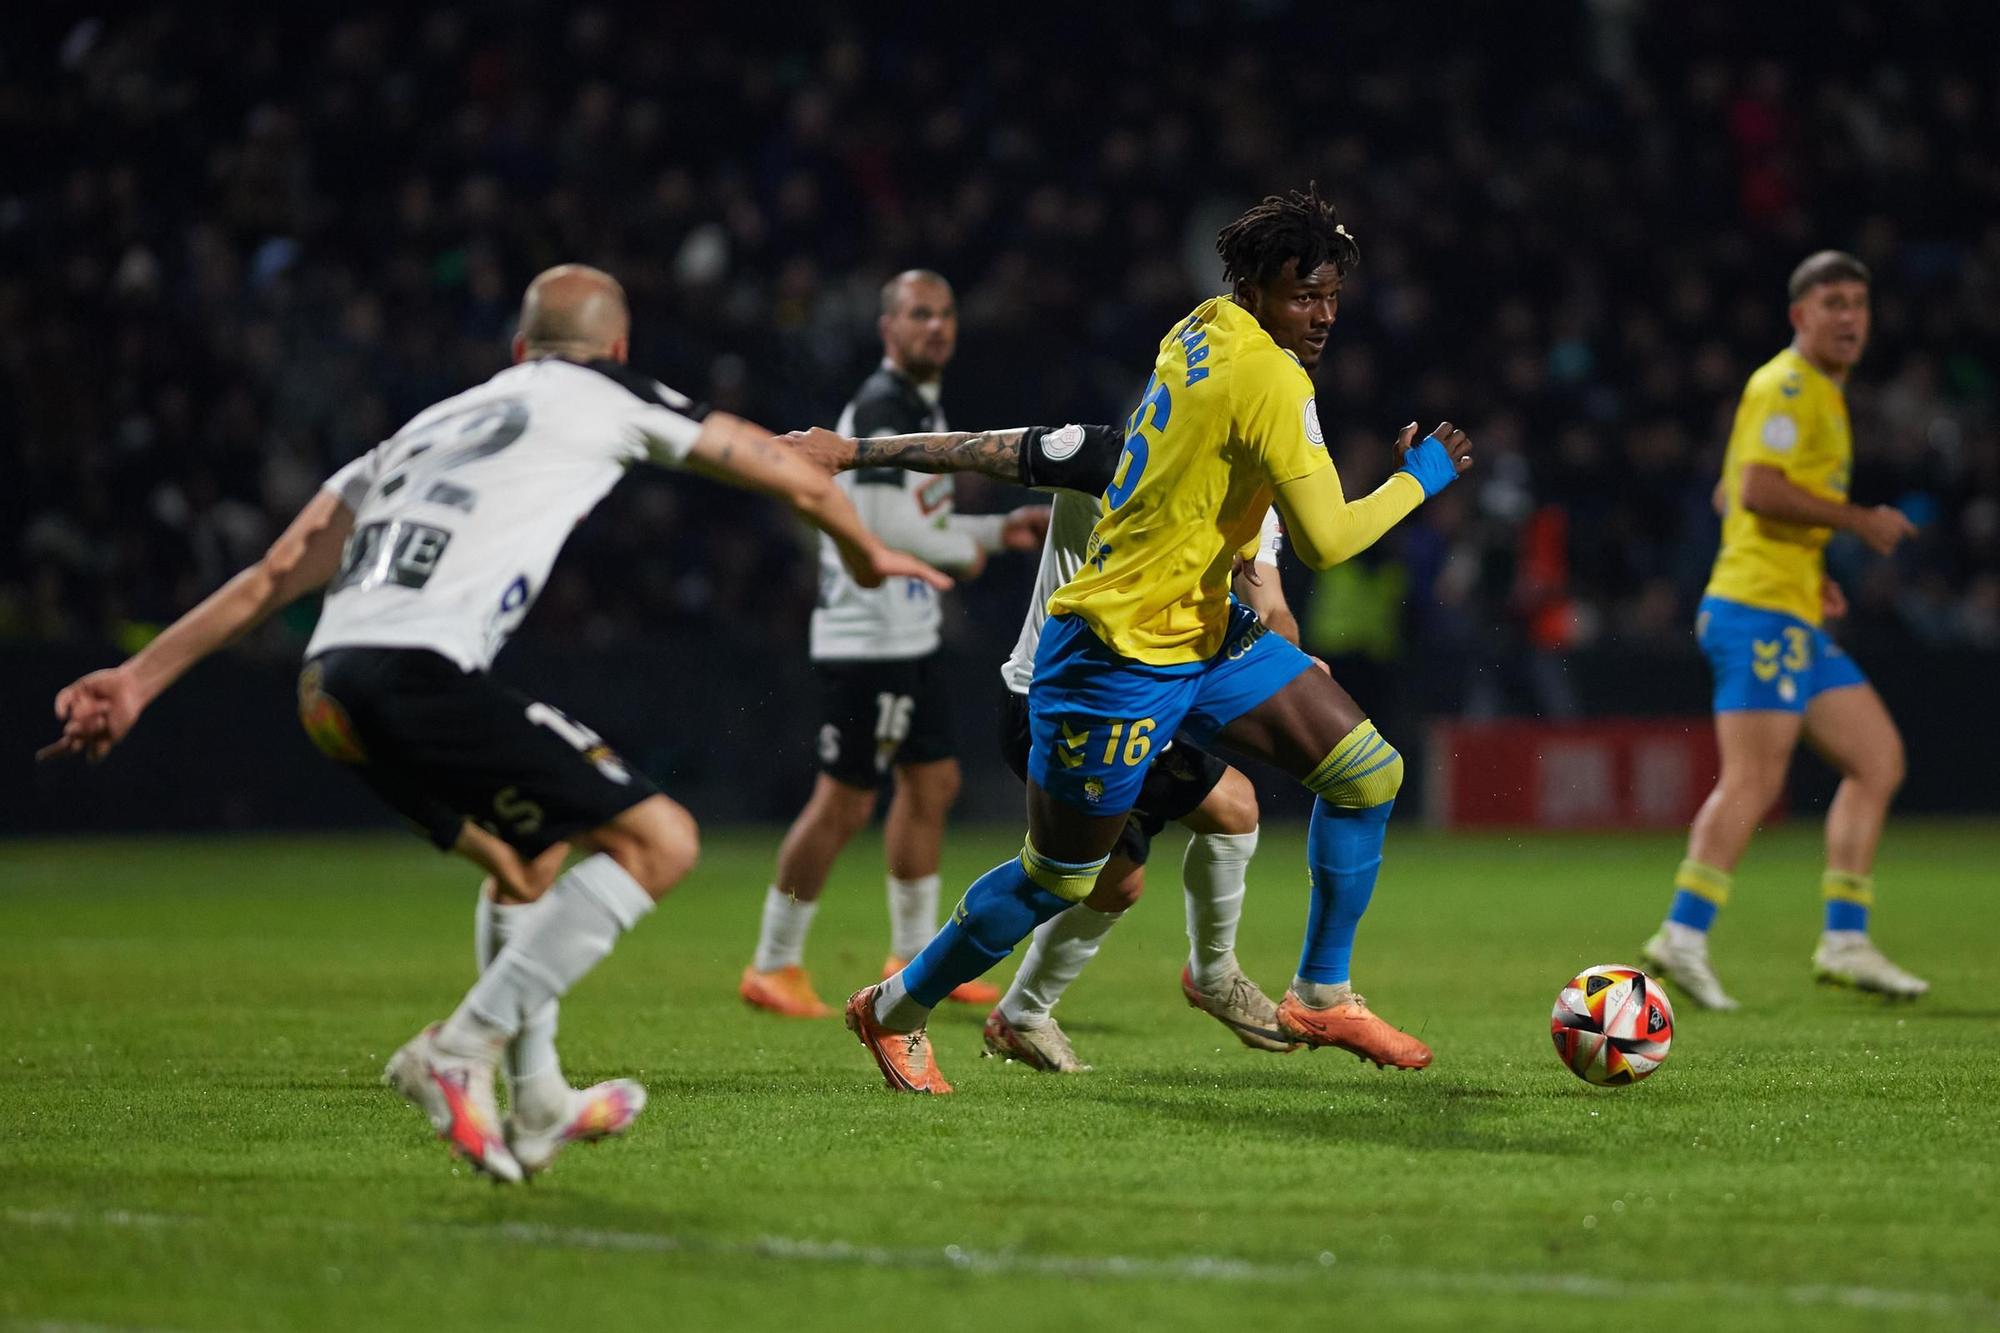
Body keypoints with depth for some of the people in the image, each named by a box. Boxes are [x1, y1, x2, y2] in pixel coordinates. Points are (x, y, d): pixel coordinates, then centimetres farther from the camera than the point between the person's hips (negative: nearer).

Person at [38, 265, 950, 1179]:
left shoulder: (428, 427, 30)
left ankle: (538, 1106, 29)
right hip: (424, 675, -7)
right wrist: (867, 554, 44)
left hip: (330, 688, 7)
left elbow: (276, 574, 25)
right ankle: (461, 1050, -10)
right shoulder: (608, 398, 16)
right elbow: (795, 478, 24)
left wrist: (138, 680, 26)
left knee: (528, 857, 28)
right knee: (658, 840, -3)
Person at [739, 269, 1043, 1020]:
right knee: (844, 803, -6)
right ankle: (773, 965, 3)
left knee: (933, 783, 14)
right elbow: (886, 523, -24)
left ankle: (914, 957, 23)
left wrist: (997, 529, 17)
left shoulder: (920, 407, 17)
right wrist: (965, 551, -8)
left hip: (908, 635, 11)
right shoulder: (882, 406, -15)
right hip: (866, 639, -11)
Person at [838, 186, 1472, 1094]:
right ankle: (896, 1010, 25)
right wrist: (1420, 479, -13)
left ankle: (1321, 996, 10)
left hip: (1204, 629, 9)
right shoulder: (1270, 380, -23)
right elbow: (1326, 542, -27)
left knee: (1367, 771, 1)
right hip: (1119, 657, -9)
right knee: (1058, 879, 4)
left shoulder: (1199, 330, 4)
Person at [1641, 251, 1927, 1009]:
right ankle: (1683, 937, -17)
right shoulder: (1786, 388, -9)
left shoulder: (1823, 396, 22)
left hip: (1798, 619, 10)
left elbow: (1732, 496, 28)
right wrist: (1858, 520, -16)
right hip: (1760, 611, -10)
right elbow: (1759, 490, -22)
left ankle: (1845, 941, 7)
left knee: (1878, 759, 8)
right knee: (1754, 779, -16)